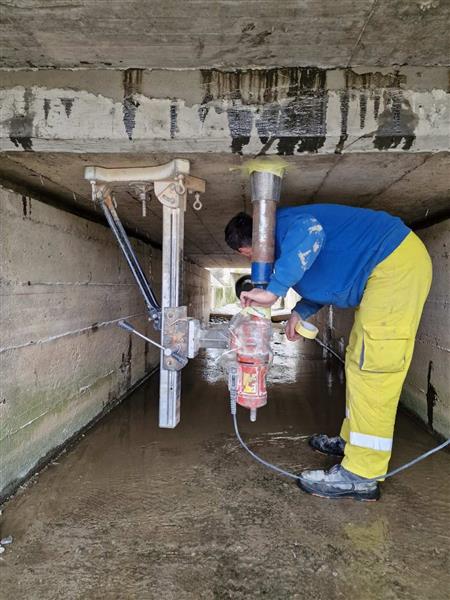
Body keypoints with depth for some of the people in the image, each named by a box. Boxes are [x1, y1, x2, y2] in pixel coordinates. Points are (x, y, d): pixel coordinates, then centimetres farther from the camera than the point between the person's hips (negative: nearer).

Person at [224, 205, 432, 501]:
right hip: (388, 266, 11)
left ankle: (360, 476, -6)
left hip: (397, 264, -11)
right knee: (360, 362, 15)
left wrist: (273, 291, -36)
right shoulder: (284, 242, 16)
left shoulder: (282, 224, -14)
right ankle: (351, 440, 29)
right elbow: (322, 278, 24)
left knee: (372, 368, -12)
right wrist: (300, 313, 9)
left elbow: (309, 232, -39)